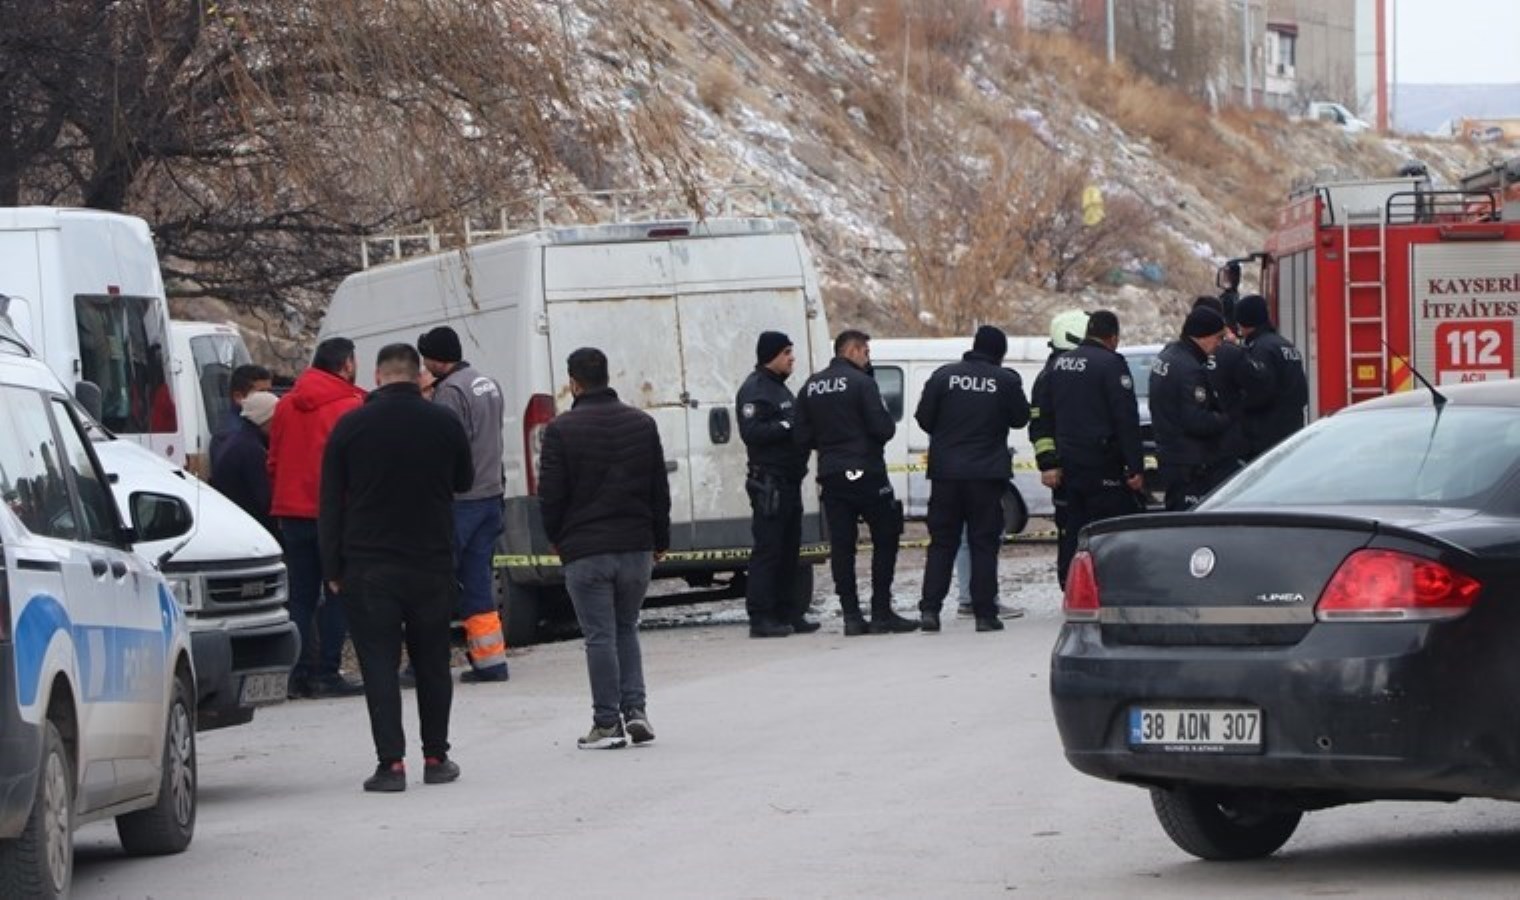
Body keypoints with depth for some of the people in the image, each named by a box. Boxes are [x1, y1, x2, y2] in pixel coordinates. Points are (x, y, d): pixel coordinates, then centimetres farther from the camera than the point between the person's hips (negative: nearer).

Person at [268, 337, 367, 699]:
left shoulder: (286, 406, 10)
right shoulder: (350, 407, -8)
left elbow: (274, 462, 14)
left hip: (292, 513, 5)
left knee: (300, 596, 9)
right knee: (338, 595, 0)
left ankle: (300, 673, 6)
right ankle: (327, 672, -5)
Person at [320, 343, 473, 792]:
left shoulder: (350, 426, -4)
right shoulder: (444, 423, -1)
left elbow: (330, 503, -1)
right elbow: (464, 481, 16)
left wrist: (332, 568, 4)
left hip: (369, 566, -2)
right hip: (432, 564, 2)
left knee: (379, 663, -2)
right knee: (432, 662, 12)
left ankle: (391, 762, -9)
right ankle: (436, 758, 17)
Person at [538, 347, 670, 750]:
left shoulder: (561, 430, -9)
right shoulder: (641, 423, 5)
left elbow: (550, 494, -8)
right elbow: (660, 488, 10)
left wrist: (557, 537, 8)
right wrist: (660, 541, 18)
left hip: (585, 551, -4)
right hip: (636, 546, 4)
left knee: (600, 636, 0)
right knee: (626, 629, 17)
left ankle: (608, 721, 2)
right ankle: (635, 709, 6)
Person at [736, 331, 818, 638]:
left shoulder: (778, 387, 21)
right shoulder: (754, 390, -11)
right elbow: (751, 432, -22)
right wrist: (787, 426, -22)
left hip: (788, 481, 10)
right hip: (769, 482, -10)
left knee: (789, 549, 12)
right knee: (768, 549, -10)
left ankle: (788, 613, 17)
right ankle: (761, 618, -10)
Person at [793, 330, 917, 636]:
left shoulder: (811, 388, 9)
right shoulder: (861, 382, -9)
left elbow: (802, 437, 8)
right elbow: (883, 428, -15)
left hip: (831, 476, 5)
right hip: (865, 472, -5)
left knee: (841, 545, 5)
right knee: (885, 539, 4)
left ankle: (851, 616, 1)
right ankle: (881, 613, 0)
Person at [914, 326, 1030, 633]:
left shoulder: (943, 376, -1)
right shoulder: (1006, 381, -5)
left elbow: (923, 417, 2)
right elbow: (1020, 419, 5)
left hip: (946, 472, 2)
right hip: (987, 472, -2)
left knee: (942, 542, 9)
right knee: (984, 543, 4)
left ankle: (930, 609, 1)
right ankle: (985, 613, 0)